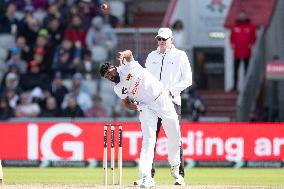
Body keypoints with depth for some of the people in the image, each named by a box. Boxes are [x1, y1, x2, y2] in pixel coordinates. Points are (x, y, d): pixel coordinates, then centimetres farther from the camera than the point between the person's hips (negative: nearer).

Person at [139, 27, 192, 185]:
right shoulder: (151, 56, 17)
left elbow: (187, 80, 0)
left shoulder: (180, 56, 3)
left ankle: (180, 174, 0)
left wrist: (171, 90, -12)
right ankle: (148, 174, -1)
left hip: (172, 101, -4)